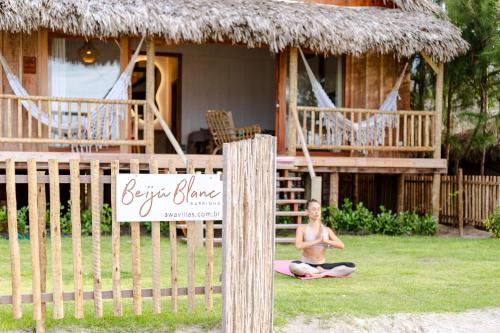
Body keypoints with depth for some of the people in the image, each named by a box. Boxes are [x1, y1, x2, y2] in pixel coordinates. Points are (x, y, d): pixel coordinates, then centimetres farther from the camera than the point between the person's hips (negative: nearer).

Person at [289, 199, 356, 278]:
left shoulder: (327, 230, 10)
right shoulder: (302, 228, 0)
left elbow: (341, 245, -1)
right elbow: (298, 245, -19)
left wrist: (326, 241, -16)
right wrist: (317, 241, -21)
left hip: (322, 265, 3)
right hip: (306, 264, -3)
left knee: (351, 266, -15)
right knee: (293, 265, -41)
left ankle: (322, 274, -21)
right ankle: (322, 271, -22)